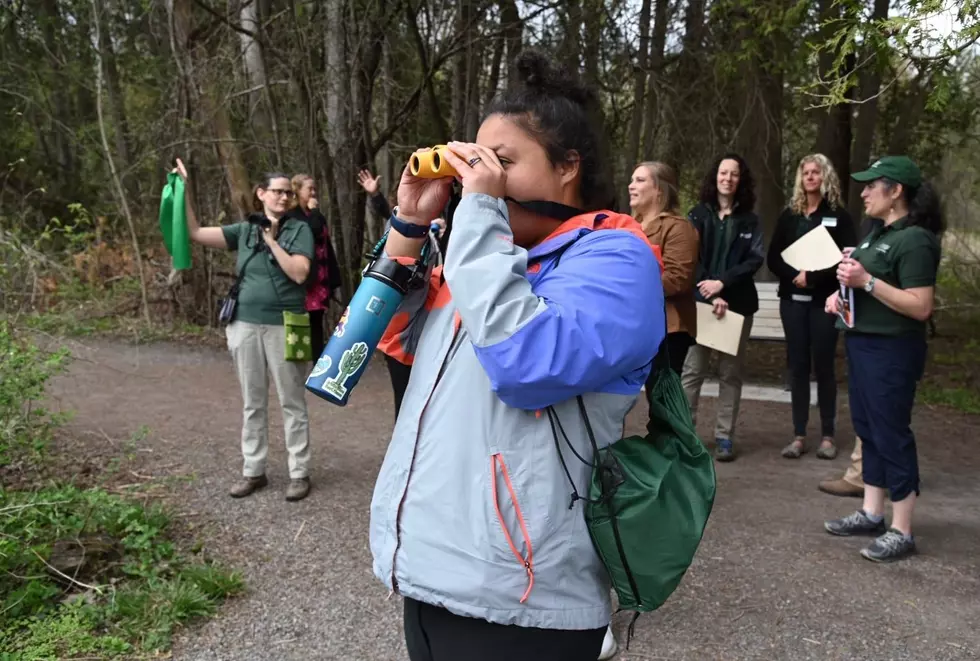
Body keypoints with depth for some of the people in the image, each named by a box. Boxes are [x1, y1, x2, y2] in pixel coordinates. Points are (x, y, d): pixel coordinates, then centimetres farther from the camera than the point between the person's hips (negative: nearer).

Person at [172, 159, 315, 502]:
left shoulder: (299, 229, 1)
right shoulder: (245, 229, 10)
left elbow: (299, 273, -12)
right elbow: (196, 233, 7)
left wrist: (272, 240, -12)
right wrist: (184, 192, 2)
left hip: (284, 326, -3)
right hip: (246, 324, 3)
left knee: (292, 403, 3)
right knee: (253, 403, 11)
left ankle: (299, 473, 12)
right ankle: (253, 471, 22)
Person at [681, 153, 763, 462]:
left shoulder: (749, 220, 9)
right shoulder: (697, 215, 6)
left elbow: (755, 259, -2)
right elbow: (691, 259, -3)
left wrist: (722, 283, -16)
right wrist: (711, 297, -14)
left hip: (738, 304, 1)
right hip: (700, 302, -1)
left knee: (730, 372, 5)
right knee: (692, 370, -3)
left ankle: (724, 437, 10)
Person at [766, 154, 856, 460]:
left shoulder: (839, 215, 1)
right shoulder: (789, 215, 10)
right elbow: (773, 258, 5)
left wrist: (813, 276, -16)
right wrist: (795, 275, -12)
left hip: (824, 301, -2)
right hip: (793, 300, 3)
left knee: (823, 366, 2)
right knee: (798, 366, 4)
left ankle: (828, 435, 12)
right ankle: (799, 435, 9)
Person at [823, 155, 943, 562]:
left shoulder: (915, 240, -17)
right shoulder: (880, 233, 13)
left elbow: (921, 307, -23)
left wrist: (867, 281, -25)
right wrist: (840, 292, 5)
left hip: (891, 351, -10)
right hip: (862, 344, 10)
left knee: (892, 434, -3)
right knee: (869, 430, 15)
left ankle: (901, 532, 7)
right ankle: (871, 513, 26)